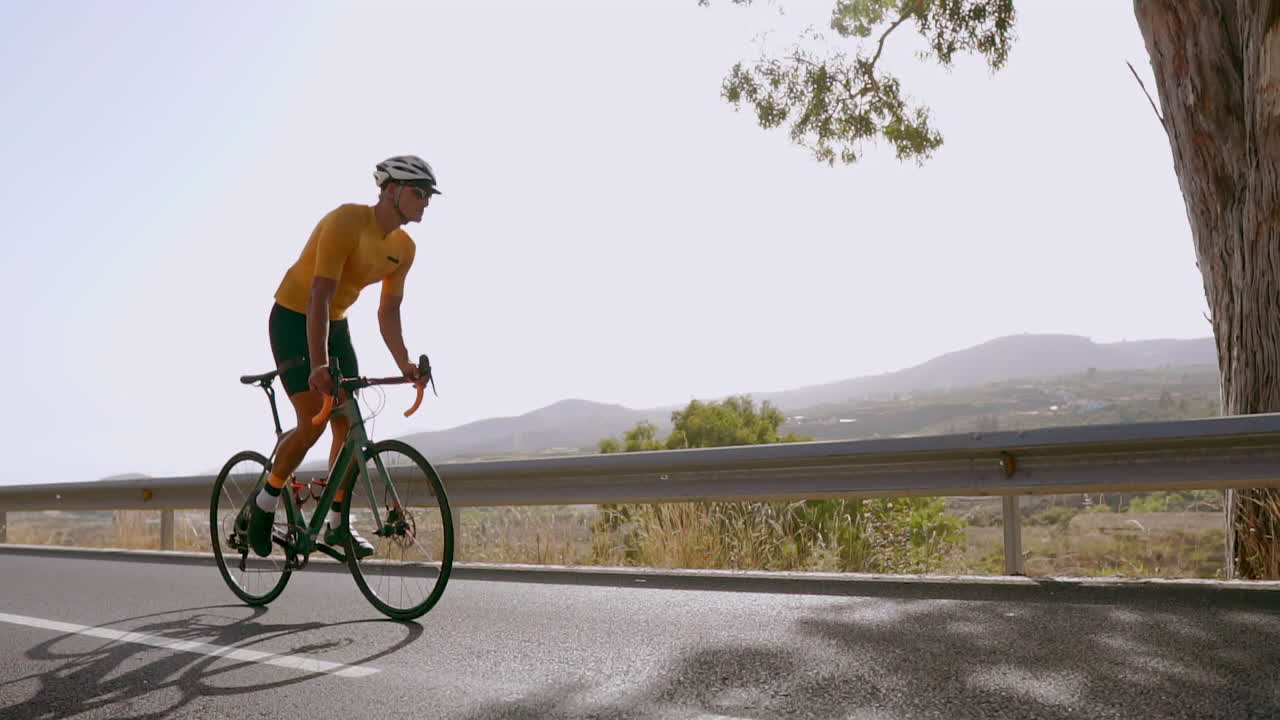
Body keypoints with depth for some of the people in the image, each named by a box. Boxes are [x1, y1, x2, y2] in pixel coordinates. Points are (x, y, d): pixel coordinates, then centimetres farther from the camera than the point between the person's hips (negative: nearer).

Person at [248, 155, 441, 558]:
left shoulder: (404, 248, -4)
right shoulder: (346, 222, -26)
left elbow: (389, 312, 0)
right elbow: (319, 297, -32)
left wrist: (404, 364, -13)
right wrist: (318, 365, -40)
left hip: (336, 324, 7)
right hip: (293, 320, -7)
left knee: (349, 425, -1)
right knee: (313, 423, -16)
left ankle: (337, 523, 9)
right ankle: (265, 503, 8)